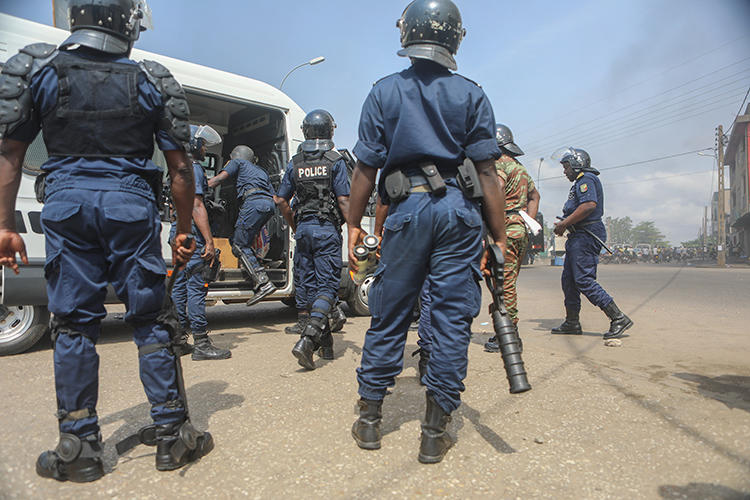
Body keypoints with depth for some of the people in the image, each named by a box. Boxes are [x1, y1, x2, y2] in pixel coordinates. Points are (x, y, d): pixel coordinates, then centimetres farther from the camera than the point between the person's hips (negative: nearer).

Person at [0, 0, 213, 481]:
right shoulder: (153, 81, 5)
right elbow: (180, 166, 3)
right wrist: (183, 229, 9)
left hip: (66, 202, 1)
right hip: (131, 204, -1)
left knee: (73, 324, 8)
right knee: (150, 320, 5)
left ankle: (80, 449, 15)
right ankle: (172, 435, 14)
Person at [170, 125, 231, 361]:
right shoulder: (193, 168, -9)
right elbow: (196, 206, -17)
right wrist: (209, 241, -20)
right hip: (191, 234, -10)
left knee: (180, 285, 12)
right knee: (196, 287, -10)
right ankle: (201, 344, -7)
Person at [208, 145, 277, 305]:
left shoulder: (237, 162, 20)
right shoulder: (260, 170, 38)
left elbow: (220, 178, 2)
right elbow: (275, 197, 32)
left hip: (254, 202, -7)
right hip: (269, 204, 8)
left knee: (239, 246, -7)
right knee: (244, 242, 18)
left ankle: (264, 283, -20)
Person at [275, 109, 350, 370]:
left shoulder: (295, 163, 9)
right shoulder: (335, 162, -4)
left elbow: (281, 200, 11)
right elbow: (343, 201, -10)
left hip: (303, 229, 4)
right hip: (327, 230, -4)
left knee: (305, 287, 11)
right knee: (327, 286, -3)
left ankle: (323, 342, 20)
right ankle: (307, 341, -19)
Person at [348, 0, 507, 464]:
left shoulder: (384, 92, 7)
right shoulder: (471, 94, 7)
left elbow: (366, 168, 2)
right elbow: (488, 171, 0)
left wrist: (355, 223, 10)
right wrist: (500, 235, 2)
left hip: (406, 209, 1)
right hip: (459, 211, 0)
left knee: (389, 316, 11)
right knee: (453, 318, 5)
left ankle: (370, 417, 22)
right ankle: (435, 431, 12)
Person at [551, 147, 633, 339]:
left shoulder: (586, 179, -8)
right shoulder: (580, 182, 25)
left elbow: (590, 205, -24)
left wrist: (565, 223, -19)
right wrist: (564, 224, 11)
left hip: (586, 236, -11)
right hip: (578, 237, 11)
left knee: (584, 280, -14)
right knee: (568, 280, 11)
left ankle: (619, 318, -9)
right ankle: (572, 323, 18)